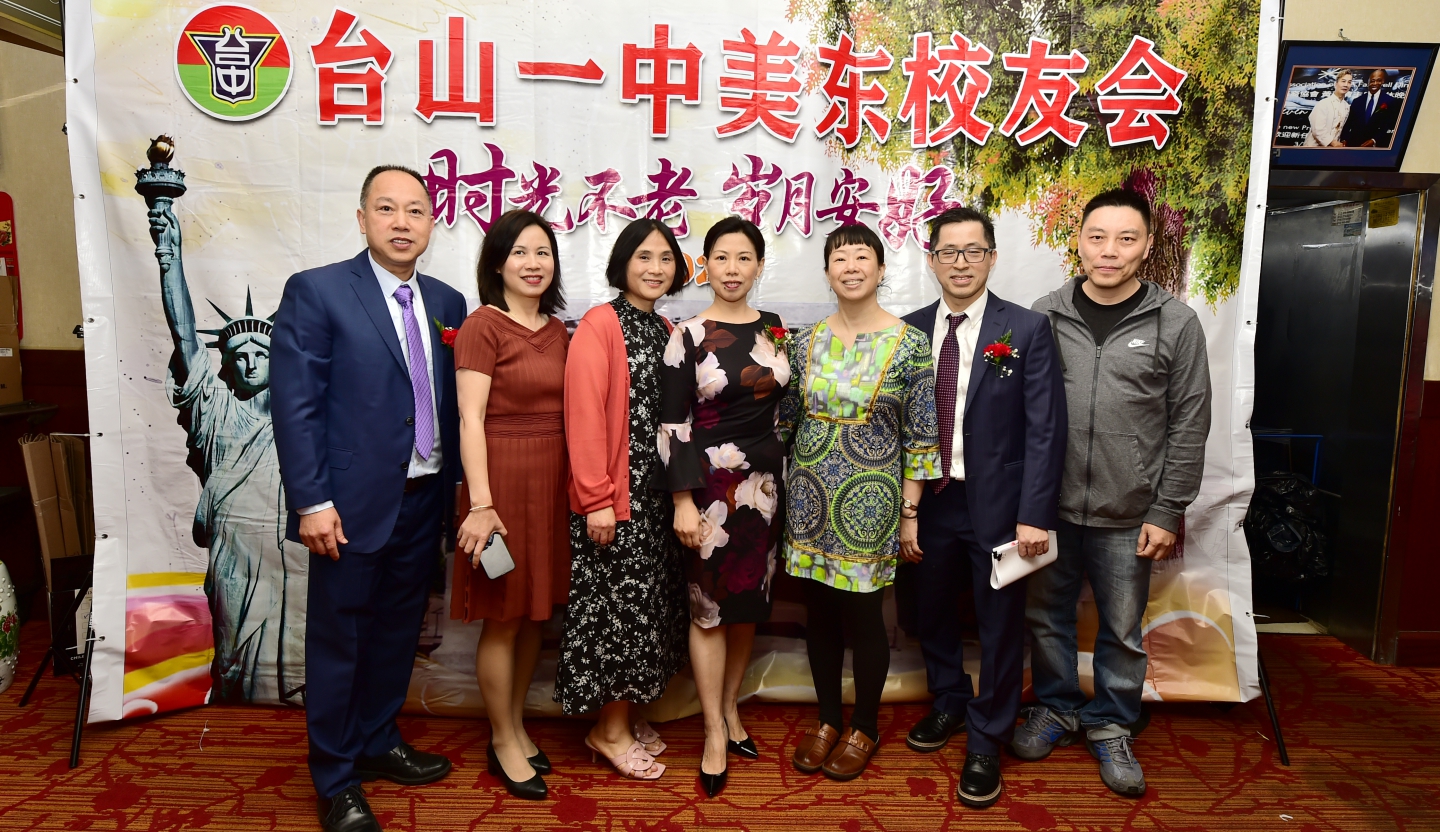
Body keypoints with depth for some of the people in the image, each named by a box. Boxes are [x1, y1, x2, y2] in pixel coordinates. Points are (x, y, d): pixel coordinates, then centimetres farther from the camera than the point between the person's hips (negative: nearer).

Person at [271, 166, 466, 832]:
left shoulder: (447, 303, 7)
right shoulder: (316, 291, -8)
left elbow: (451, 402, 8)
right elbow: (294, 404, -12)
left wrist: (456, 488, 5)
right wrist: (312, 502, -16)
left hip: (425, 499, 5)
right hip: (352, 502, -5)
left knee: (398, 631, 18)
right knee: (339, 639, 9)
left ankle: (378, 743, 39)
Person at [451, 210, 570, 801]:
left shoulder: (557, 330, 11)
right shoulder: (483, 325, -8)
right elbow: (470, 419, -13)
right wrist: (481, 504, -19)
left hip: (553, 480, 6)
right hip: (504, 479, -6)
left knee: (537, 611, 14)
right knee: (503, 618, 5)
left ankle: (517, 724, 32)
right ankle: (502, 742, 22)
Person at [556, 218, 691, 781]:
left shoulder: (666, 331, 12)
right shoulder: (600, 324, -11)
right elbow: (584, 413, -17)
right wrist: (596, 497, -19)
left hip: (657, 490, 7)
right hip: (614, 493, -7)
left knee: (647, 601, 14)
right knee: (618, 602, 2)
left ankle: (626, 715, 29)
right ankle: (610, 729, 19)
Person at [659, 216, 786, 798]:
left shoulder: (776, 332, 6)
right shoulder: (689, 335, -7)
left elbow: (783, 411, 13)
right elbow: (673, 424, -10)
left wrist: (786, 482, 12)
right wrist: (683, 502, -14)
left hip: (764, 482, 4)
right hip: (710, 483, -4)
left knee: (748, 602, 12)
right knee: (708, 607, 3)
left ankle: (730, 709, 31)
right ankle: (715, 733, 17)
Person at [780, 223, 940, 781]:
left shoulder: (908, 344, -7)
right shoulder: (806, 342, 3)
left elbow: (921, 436, -6)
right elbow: (785, 419, 10)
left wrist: (910, 514, -6)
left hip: (869, 501, -3)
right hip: (810, 498, 4)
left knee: (862, 614, 6)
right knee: (819, 611, 12)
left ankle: (864, 728, 28)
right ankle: (827, 719, 32)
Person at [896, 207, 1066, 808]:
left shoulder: (1027, 330, -8)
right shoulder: (910, 329, 1)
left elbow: (1045, 429, -10)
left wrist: (1034, 515, -15)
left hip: (997, 505, -3)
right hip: (926, 502, 3)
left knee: (999, 624, 9)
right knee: (931, 611, 19)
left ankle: (985, 741, 29)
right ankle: (950, 703, 45)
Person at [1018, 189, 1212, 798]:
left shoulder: (1175, 323, -3)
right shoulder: (1046, 315, 0)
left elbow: (1189, 427, -2)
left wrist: (1168, 513, -4)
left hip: (1128, 518, -1)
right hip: (1049, 507, 1)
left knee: (1122, 632, 13)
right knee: (1046, 617, 15)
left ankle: (1111, 726, 34)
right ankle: (1057, 708, 37)